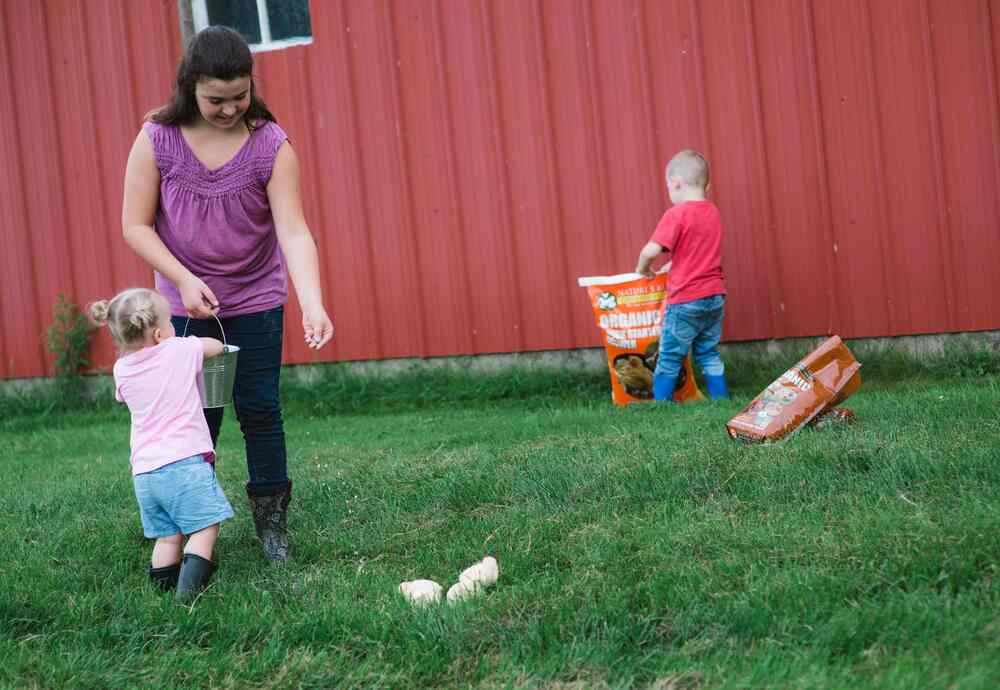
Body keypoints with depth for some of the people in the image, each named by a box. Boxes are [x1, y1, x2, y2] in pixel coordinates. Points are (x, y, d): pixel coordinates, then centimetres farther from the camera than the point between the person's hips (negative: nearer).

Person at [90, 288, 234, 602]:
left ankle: (163, 587, 12)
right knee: (204, 528, -4)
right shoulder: (180, 350, -3)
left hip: (144, 471, 5)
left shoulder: (122, 369, 9)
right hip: (184, 461, -5)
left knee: (168, 536, 12)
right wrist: (194, 343, 37)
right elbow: (216, 346, 16)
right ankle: (189, 589, -15)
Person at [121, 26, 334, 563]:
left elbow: (293, 232, -21)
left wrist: (312, 303, -33)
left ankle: (271, 520, 17)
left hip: (256, 300, 0)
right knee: (196, 416, 3)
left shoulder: (270, 145, -14)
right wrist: (183, 279, -19)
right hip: (187, 303, 0)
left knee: (260, 410, 2)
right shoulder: (157, 140, -13)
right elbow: (136, 225, -7)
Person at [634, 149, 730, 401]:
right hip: (715, 296, 7)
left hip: (686, 300, -7)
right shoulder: (713, 212, 10)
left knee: (669, 358, 4)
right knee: (709, 354, 15)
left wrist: (642, 268, -3)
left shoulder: (677, 214, -14)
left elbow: (651, 250, -21)